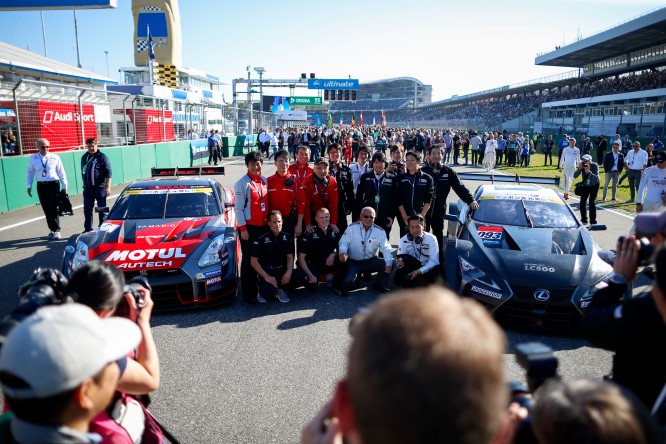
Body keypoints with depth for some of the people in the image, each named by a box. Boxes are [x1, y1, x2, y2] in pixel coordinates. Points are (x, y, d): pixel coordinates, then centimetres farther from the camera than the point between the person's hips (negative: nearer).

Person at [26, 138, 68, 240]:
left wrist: (64, 187, 4)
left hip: (53, 184, -2)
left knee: (53, 208, -8)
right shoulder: (32, 158, 2)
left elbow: (61, 172, 3)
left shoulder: (55, 158, -3)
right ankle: (52, 229, 19)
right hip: (41, 186, 3)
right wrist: (29, 186, 8)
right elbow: (30, 172, 11)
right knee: (46, 209, 7)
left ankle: (56, 230, 1)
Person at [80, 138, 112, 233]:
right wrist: (85, 185, 18)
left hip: (100, 187, -5)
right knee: (87, 210, 7)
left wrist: (108, 187, -18)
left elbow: (108, 173, -11)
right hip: (87, 188, 6)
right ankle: (88, 229, 16)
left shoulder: (102, 157, -6)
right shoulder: (84, 157, 13)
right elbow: (83, 172, 20)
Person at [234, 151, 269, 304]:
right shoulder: (242, 183, -8)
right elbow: (238, 208, -10)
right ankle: (248, 294, 9)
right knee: (248, 260, 1)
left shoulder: (265, 181, 10)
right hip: (249, 227, -6)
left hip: (263, 226, 6)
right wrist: (243, 229, -14)